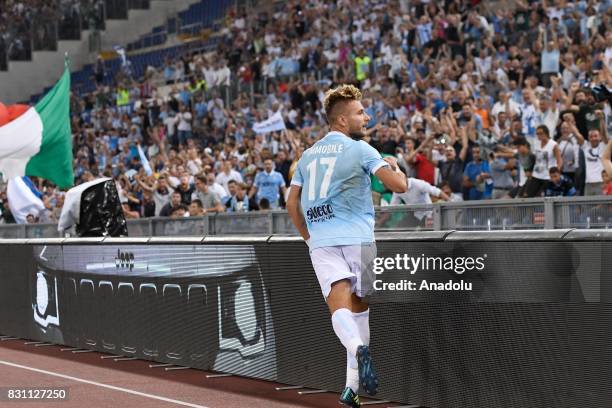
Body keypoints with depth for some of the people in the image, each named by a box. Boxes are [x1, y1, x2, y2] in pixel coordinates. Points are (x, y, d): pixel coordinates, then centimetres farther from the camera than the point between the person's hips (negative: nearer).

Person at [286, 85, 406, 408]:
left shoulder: (308, 154, 16)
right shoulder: (359, 149, 0)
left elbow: (292, 203, 20)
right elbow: (399, 186, -7)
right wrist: (394, 165, 15)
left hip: (321, 243, 3)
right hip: (357, 238, -3)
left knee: (340, 308, -10)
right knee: (359, 307, 11)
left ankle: (357, 348, -42)